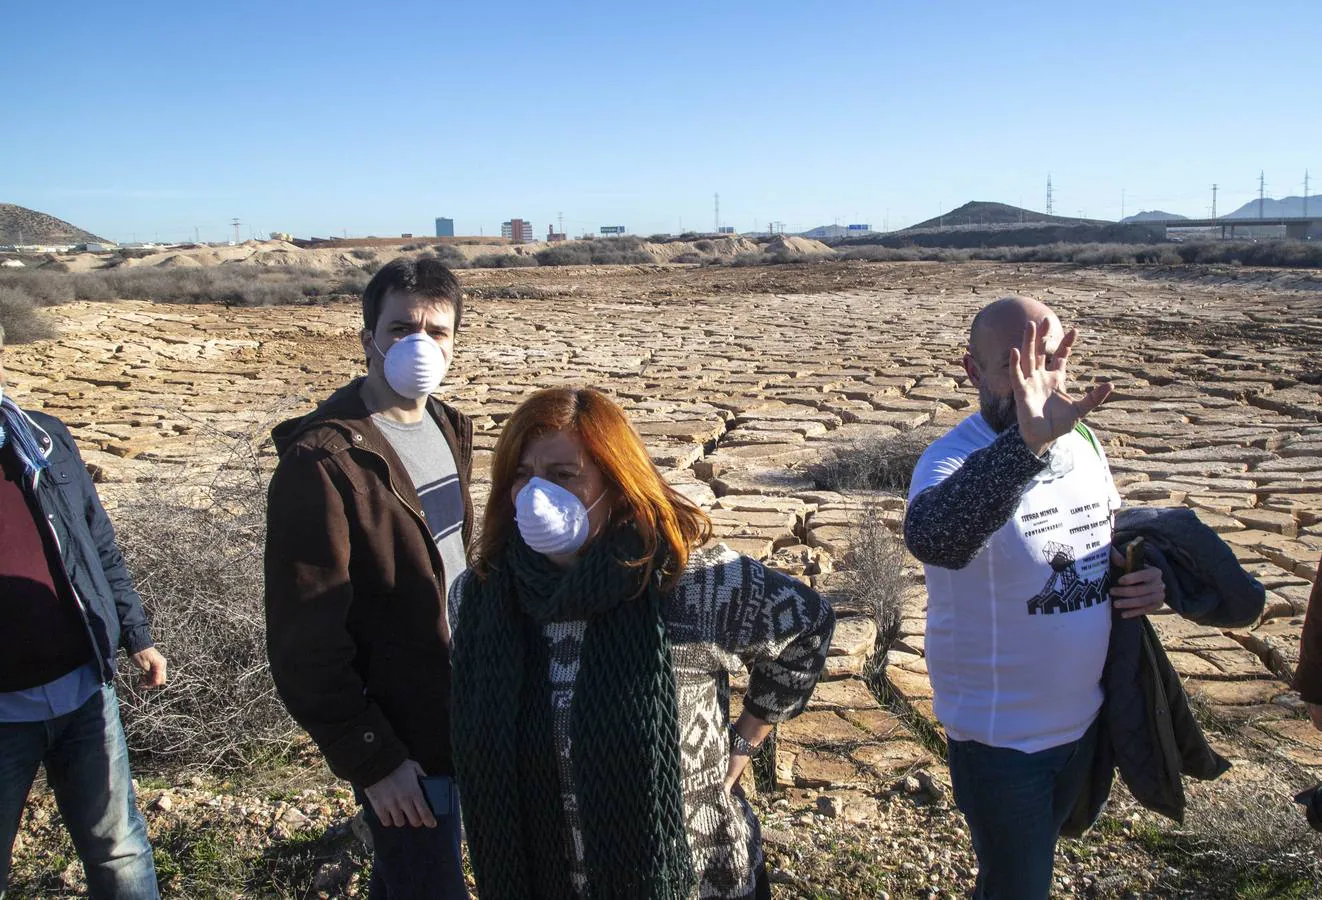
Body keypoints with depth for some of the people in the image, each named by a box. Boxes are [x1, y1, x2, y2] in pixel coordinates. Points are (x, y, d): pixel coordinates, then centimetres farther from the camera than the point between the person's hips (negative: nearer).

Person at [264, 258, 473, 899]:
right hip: (401, 741, -7)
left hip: (460, 718, 7)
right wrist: (371, 760, -17)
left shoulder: (446, 427, 4)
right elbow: (305, 640, -20)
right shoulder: (320, 462, -20)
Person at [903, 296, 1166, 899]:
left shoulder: (1083, 441, -2)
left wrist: (1145, 579, -7)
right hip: (999, 736, -6)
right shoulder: (954, 461, -25)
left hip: (1084, 715, 7)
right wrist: (1028, 443, -60)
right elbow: (929, 537, -49)